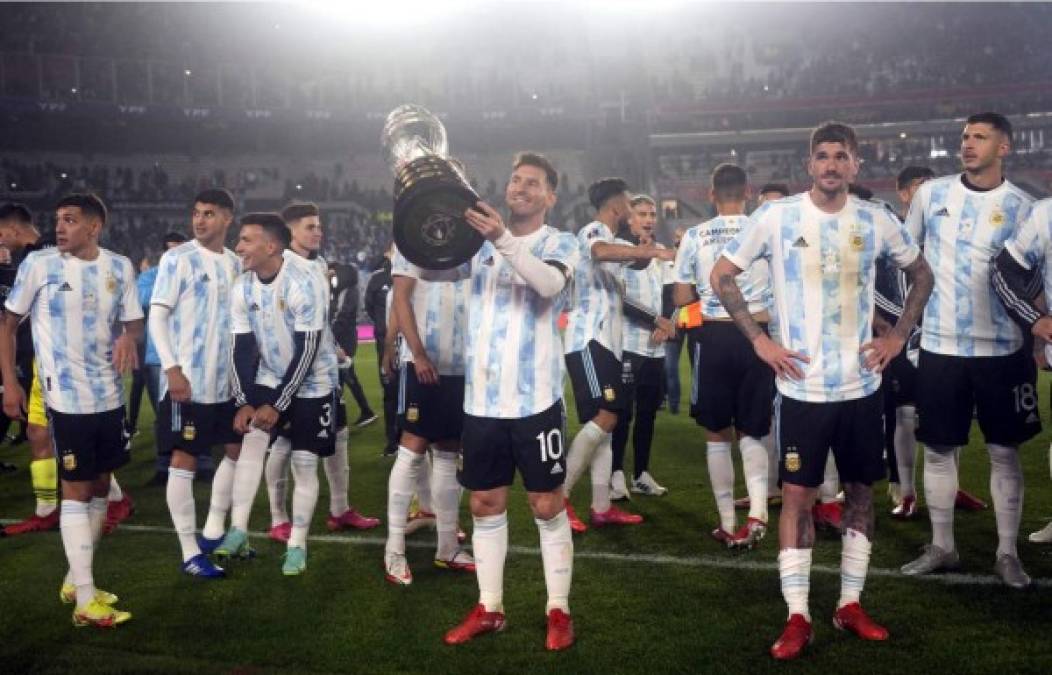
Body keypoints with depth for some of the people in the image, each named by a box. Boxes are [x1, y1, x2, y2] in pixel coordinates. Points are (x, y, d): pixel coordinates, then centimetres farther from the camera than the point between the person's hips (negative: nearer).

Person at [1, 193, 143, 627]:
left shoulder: (119, 267, 3)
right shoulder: (39, 264, -6)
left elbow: (133, 321, 12)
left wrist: (129, 338, -12)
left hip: (109, 395, 5)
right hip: (66, 398, -5)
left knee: (99, 487, 13)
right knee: (76, 491, -2)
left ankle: (75, 579, 29)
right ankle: (86, 600, 2)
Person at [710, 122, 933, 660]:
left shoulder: (877, 221, 1)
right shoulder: (775, 217, -7)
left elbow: (922, 275, 17)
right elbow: (721, 275, 0)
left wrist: (898, 336, 5)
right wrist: (758, 340, -6)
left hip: (861, 386, 3)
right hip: (802, 388, -3)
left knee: (861, 491, 10)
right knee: (797, 495, -1)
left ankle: (850, 605, 24)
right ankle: (797, 618, 8)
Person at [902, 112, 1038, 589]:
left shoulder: (1021, 207, 0)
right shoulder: (931, 194, 4)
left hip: (1001, 348, -1)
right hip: (939, 345, 1)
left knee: (1004, 451, 5)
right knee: (938, 449, 7)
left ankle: (1007, 553, 16)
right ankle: (941, 547, 21)